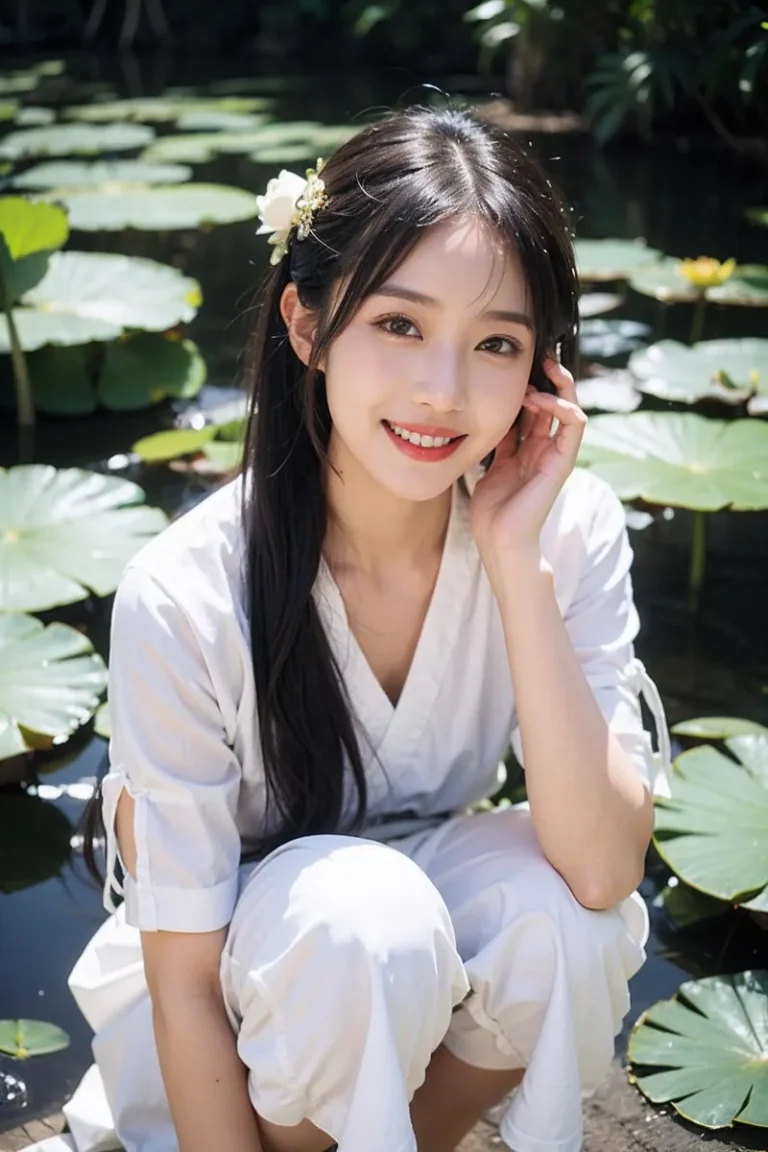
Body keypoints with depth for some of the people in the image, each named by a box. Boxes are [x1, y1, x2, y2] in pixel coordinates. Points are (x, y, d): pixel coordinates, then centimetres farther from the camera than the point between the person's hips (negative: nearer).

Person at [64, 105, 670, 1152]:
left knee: (557, 901, -28)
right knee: (355, 908, -33)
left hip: (433, 978, 3)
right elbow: (184, 981, -20)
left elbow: (605, 869, -27)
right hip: (233, 1017, -3)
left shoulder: (569, 529, -19)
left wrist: (519, 562, -33)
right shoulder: (185, 599, -27)